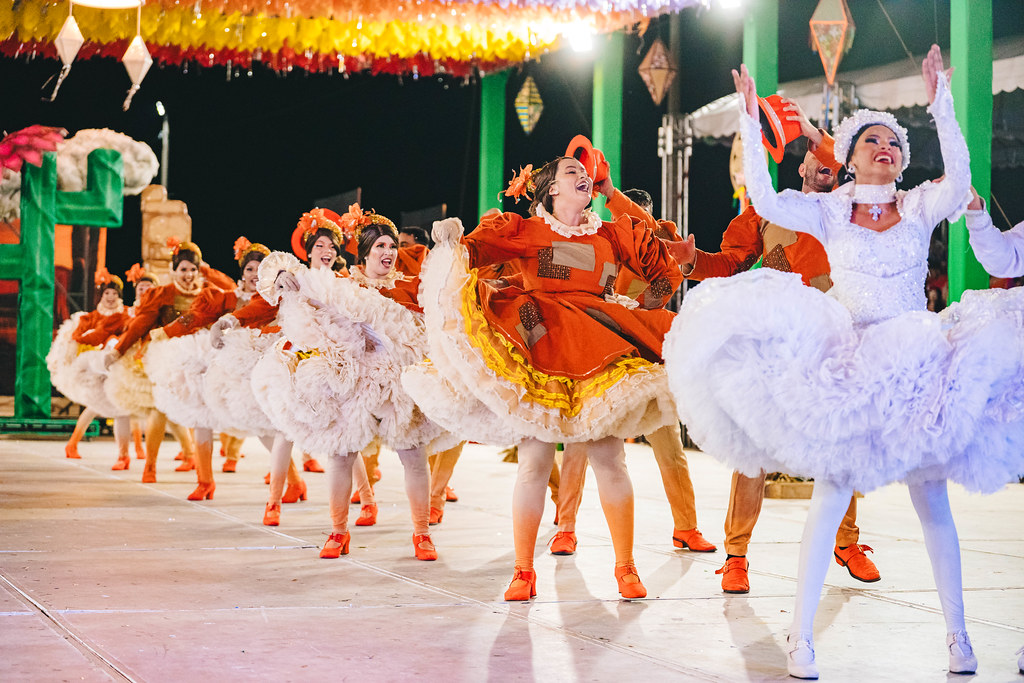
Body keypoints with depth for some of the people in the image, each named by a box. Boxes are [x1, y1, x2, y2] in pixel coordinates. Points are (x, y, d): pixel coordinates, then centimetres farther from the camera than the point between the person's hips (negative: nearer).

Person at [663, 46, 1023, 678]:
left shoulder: (921, 207, 4)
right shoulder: (828, 211, 3)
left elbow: (960, 182, -17)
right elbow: (765, 203, -13)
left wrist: (942, 107, -23)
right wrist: (752, 124, -18)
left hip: (920, 365, 1)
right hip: (849, 365, -1)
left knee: (932, 501, 3)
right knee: (832, 496, -5)